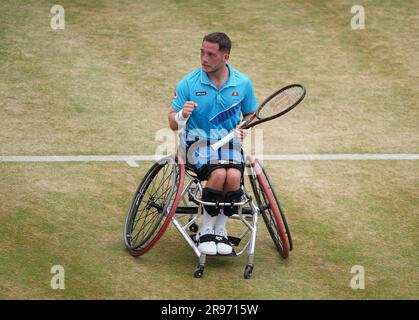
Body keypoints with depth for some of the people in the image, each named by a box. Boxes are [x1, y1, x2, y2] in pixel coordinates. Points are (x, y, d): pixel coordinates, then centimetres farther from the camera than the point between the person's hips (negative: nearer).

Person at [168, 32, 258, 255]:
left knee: (234, 176, -31)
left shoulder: (243, 83, 2)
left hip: (229, 143, 2)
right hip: (198, 141, -2)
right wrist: (182, 116, -24)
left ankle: (220, 229, -8)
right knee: (219, 174, -33)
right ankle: (206, 230, -12)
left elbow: (250, 114, 18)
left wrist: (244, 129, -5)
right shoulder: (188, 83, -4)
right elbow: (173, 124, -1)